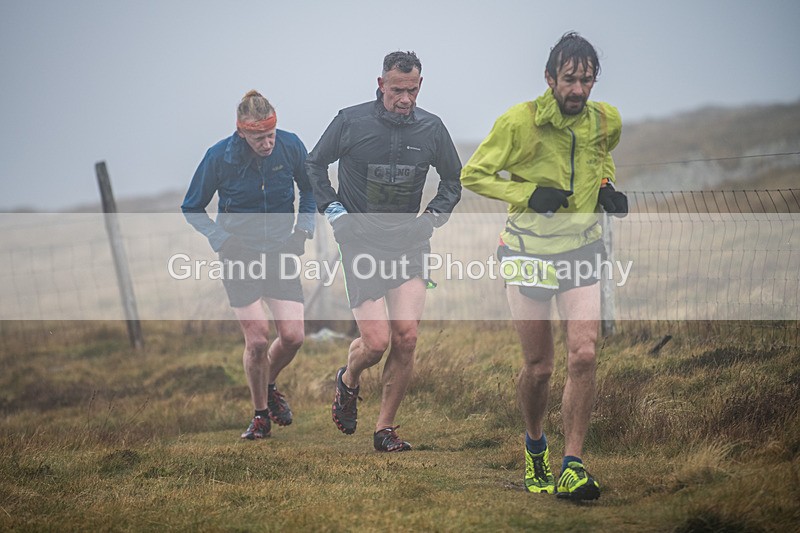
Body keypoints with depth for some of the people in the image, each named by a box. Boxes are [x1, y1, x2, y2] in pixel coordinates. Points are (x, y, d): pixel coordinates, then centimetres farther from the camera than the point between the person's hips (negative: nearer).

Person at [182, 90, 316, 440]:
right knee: (257, 340, -9)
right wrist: (220, 239, -13)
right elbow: (192, 208, 1)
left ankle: (269, 386, 25)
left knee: (292, 336, -7)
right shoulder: (220, 157, -13)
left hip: (281, 252, 2)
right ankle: (260, 415, 13)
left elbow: (310, 189, 13)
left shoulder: (290, 146, -8)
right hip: (240, 254, -2)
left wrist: (304, 227, 0)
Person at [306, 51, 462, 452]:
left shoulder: (431, 128, 3)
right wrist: (331, 208, 0)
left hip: (409, 242, 3)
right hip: (360, 242, -2)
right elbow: (314, 164, 11)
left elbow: (453, 179, 20)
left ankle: (385, 429, 5)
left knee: (406, 336, -10)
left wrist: (434, 215, 6)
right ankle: (348, 381, 25)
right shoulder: (351, 122, -5)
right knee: (376, 341, -11)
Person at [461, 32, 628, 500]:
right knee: (539, 367, 2)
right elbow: (473, 175, -5)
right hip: (529, 251, -2)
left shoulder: (607, 121, -1)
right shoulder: (520, 122, -14)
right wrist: (529, 193, -17)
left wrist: (607, 189, 2)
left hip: (582, 249, 2)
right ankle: (535, 445, 32)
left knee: (584, 356, -14)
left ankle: (573, 467, -7)